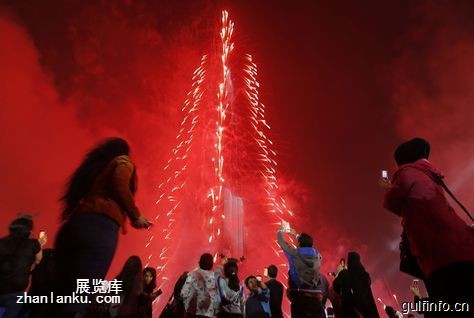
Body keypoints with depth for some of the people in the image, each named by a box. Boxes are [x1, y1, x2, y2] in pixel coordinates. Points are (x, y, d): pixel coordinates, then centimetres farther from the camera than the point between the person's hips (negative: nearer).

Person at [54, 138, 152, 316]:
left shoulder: (95, 164, 33)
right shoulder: (123, 162, 13)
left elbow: (76, 196, 23)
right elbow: (120, 186, -8)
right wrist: (136, 216, 2)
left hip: (74, 225, 7)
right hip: (101, 226, -7)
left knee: (62, 294, 7)